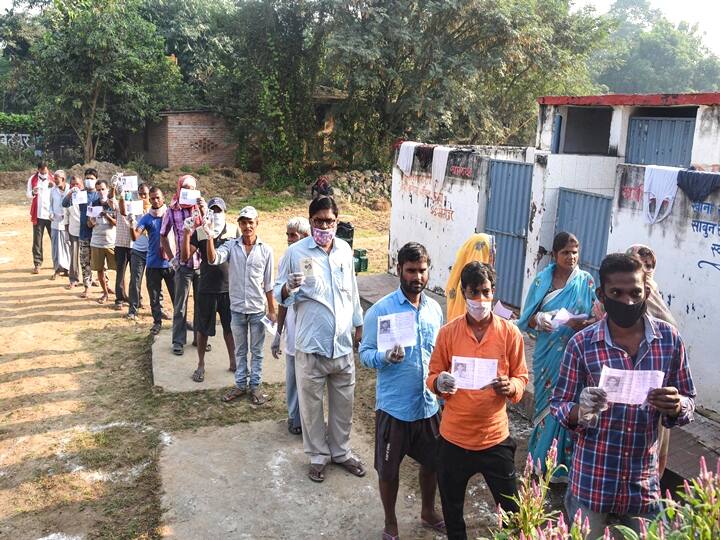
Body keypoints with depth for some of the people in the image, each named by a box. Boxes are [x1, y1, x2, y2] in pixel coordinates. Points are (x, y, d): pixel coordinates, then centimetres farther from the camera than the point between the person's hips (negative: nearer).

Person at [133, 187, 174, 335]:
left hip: (170, 262, -1)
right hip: (153, 264, 1)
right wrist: (132, 227, -29)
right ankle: (157, 322, 24)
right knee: (154, 296, 10)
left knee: (176, 294, 6)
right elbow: (136, 236, -10)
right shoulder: (146, 218, 1)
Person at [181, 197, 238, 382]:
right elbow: (185, 257, -11)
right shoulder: (199, 232, -4)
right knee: (203, 328, 9)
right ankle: (201, 365, 23)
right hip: (206, 289, -1)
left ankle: (233, 361, 28)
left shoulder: (233, 230, 0)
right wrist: (186, 234, -22)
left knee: (230, 326, 13)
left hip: (229, 287, 1)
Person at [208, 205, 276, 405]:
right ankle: (240, 384, 28)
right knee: (240, 350, 15)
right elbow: (213, 259, -23)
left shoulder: (266, 250, -4)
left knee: (256, 351, 11)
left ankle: (255, 386, 23)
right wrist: (210, 237, -36)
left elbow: (268, 283, 1)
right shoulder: (231, 246, -3)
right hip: (237, 308, 1)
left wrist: (272, 310, 2)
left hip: (258, 309, -1)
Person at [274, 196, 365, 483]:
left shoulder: (345, 249, 4)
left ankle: (341, 451, 34)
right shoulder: (296, 252, -9)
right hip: (311, 344, -3)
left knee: (343, 402, 15)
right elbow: (278, 292, -5)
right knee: (312, 404, 10)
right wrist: (288, 288, -27)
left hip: (343, 343, 4)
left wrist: (359, 324, 16)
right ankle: (318, 455, 29)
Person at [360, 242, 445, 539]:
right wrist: (385, 356, -30)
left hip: (429, 404, 5)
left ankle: (428, 512, 46)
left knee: (432, 462, 20)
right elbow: (365, 354, -11)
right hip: (393, 406, -4)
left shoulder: (434, 308, 2)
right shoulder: (381, 310, -14)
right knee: (389, 468, 11)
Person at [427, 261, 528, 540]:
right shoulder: (447, 332, -5)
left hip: (495, 437, -1)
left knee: (512, 508, 8)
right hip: (454, 437, 1)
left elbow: (521, 377, 1)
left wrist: (510, 387, -21)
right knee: (452, 508, 18)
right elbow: (433, 375, 2)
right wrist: (440, 383, -21)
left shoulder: (510, 332, -6)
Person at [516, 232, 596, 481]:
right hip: (547, 355, 1)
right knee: (546, 402, 10)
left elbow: (596, 318, 1)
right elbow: (526, 318, 3)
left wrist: (583, 324, -20)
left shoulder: (586, 281, 0)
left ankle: (563, 464, 16)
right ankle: (541, 462, 26)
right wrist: (538, 319, -19)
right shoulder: (542, 280, 2)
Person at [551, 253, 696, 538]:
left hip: (644, 481, 2)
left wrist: (676, 406, -19)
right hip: (591, 480, -2)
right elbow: (559, 405, -4)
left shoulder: (669, 338, -5)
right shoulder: (581, 343, -11)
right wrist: (581, 411, -26)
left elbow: (689, 403, 4)